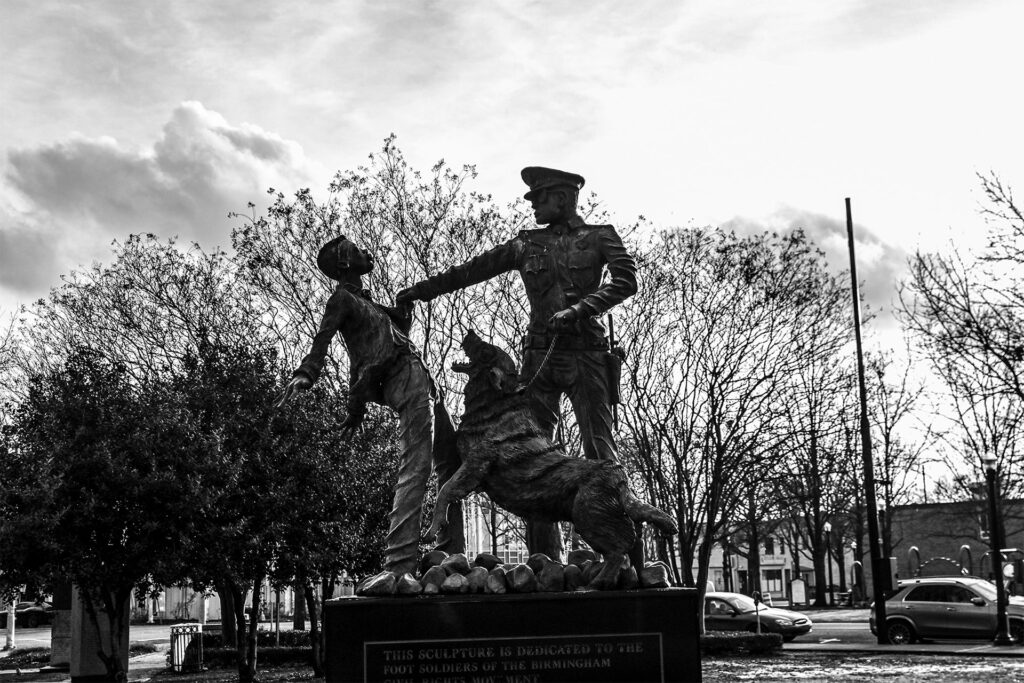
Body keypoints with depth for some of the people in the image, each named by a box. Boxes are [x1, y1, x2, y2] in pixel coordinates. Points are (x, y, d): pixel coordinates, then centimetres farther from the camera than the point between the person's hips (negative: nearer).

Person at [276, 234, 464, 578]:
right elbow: (322, 340, -15)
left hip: (419, 380, 10)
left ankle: (450, 557, 13)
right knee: (415, 467, -22)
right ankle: (399, 567, -31)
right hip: (405, 379, -10)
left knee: (453, 462, 12)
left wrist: (404, 310, 16)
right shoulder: (342, 298, 2)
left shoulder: (366, 302, 30)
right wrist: (305, 374, -31)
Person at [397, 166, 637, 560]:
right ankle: (544, 556, -1)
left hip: (586, 352, -3)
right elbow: (473, 270, 19)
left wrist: (578, 309, -15)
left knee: (599, 452, -9)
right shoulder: (527, 244, 17)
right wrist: (423, 289, 18)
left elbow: (625, 280, -4)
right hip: (540, 354, 4)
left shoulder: (599, 237, 8)